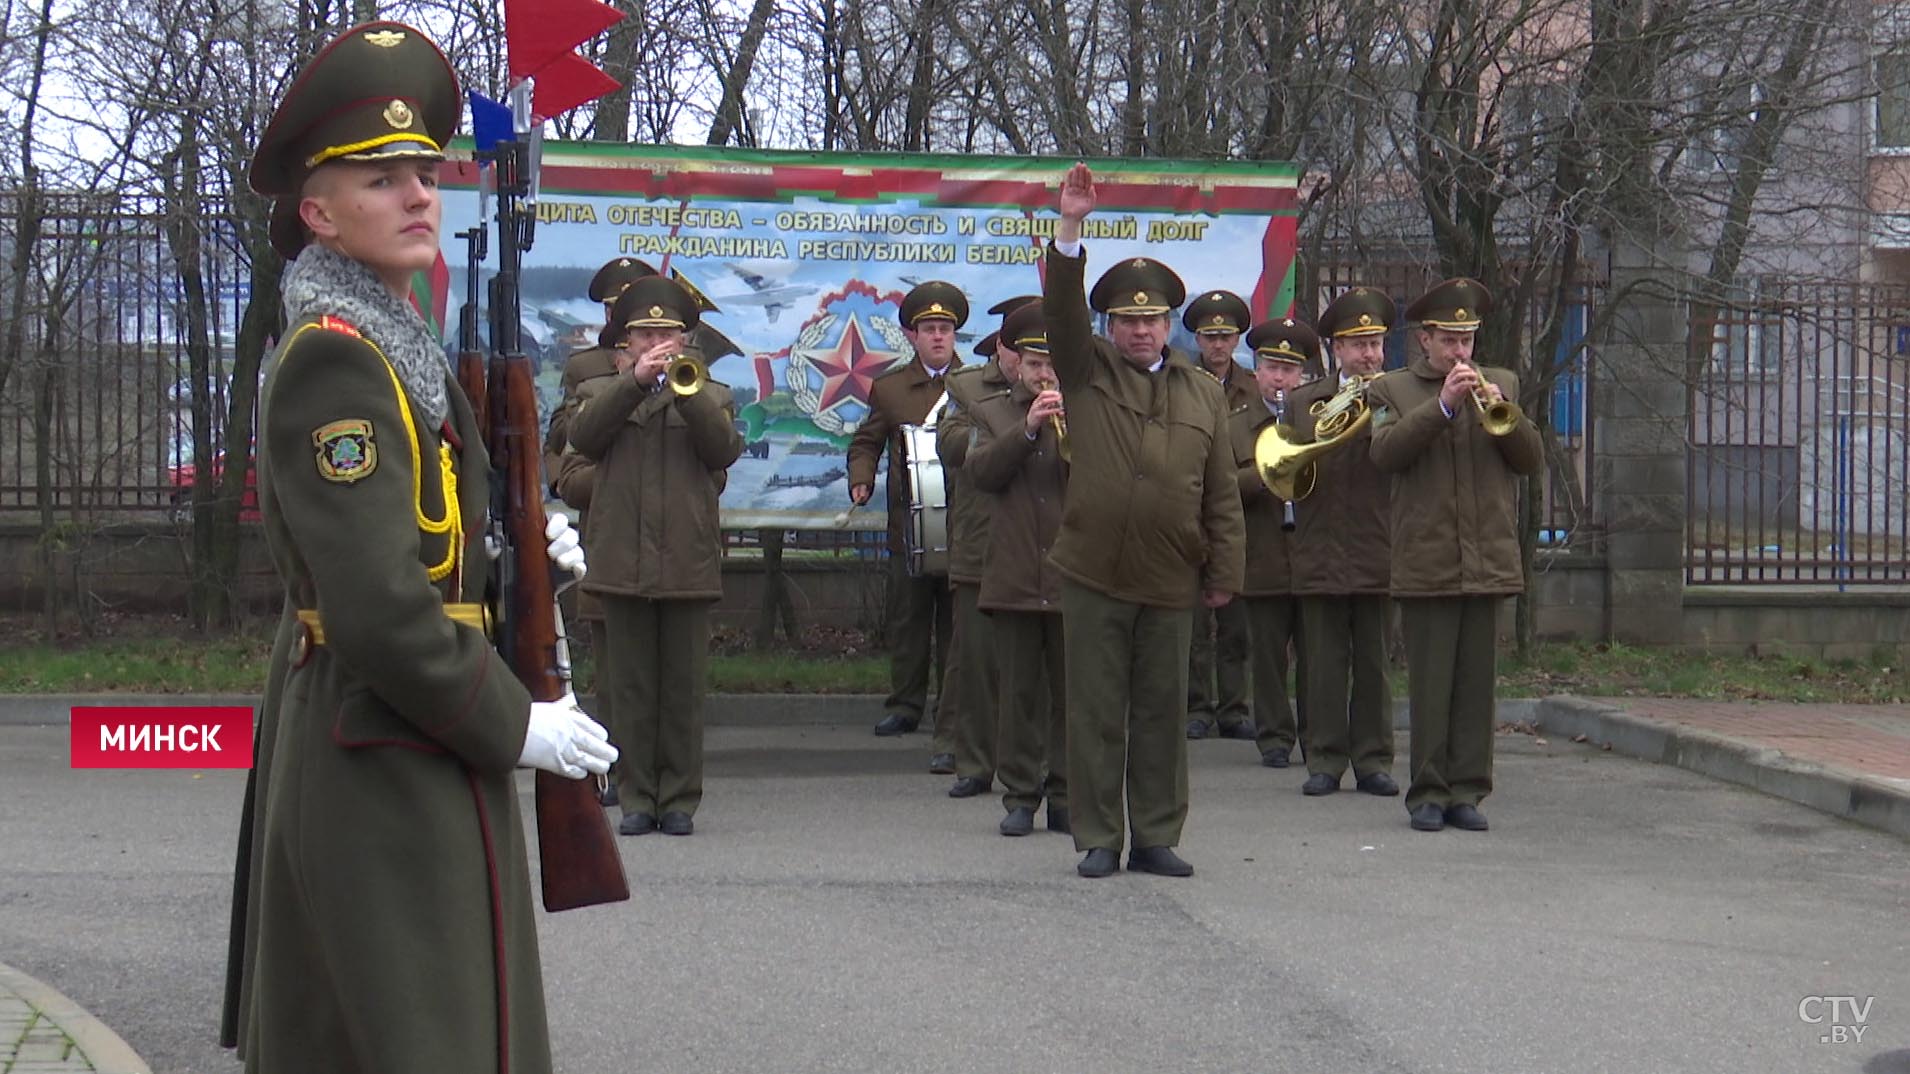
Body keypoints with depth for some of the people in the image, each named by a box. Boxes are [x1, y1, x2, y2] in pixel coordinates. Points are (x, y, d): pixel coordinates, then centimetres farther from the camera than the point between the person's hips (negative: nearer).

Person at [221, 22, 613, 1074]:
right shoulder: (335, 360, -18)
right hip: (390, 754, -11)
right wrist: (515, 726, -18)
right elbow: (380, 609, -25)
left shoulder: (388, 341, 14)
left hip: (341, 738, 11)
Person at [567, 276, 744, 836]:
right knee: (631, 688, 4)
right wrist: (635, 380, -16)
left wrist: (685, 387, -16)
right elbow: (581, 437, -8)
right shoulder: (606, 394, 13)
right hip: (622, 560, 1)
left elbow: (725, 449, -6)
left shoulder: (710, 396, 12)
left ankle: (680, 801, 10)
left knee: (684, 689, 3)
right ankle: (636, 799, 10)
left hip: (688, 563, 0)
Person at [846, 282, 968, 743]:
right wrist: (861, 479, -3)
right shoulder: (889, 387, 10)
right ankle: (905, 705, 20)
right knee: (907, 619, 8)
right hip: (908, 523, 2)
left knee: (957, 623, -1)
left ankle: (952, 719, 5)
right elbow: (866, 441, 16)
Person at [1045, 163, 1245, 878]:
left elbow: (1222, 493, 11)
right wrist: (1069, 229, -20)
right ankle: (1098, 839, 10)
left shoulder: (1202, 393, 12)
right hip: (1093, 576, -2)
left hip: (1170, 581, 2)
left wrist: (1225, 571, 5)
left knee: (1162, 711, 7)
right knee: (1095, 711, 2)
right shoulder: (1087, 373, 8)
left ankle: (1157, 838, 16)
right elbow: (1062, 309, -9)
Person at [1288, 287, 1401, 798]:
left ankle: (1373, 760, 10)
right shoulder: (1306, 401, 12)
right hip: (1321, 557, 1)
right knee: (1323, 663, 2)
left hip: (1377, 555, -1)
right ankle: (1324, 760, 9)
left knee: (1374, 664, 3)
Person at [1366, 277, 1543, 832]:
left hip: (1488, 562, 3)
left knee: (1477, 684, 4)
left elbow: (1532, 459, 8)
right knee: (1429, 686, -1)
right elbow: (1384, 452, -12)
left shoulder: (1501, 384, 15)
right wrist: (1443, 404, -19)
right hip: (1425, 564, -2)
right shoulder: (1393, 390, 6)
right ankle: (1428, 794, 6)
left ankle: (1467, 791, 10)